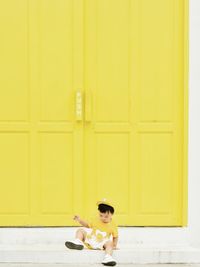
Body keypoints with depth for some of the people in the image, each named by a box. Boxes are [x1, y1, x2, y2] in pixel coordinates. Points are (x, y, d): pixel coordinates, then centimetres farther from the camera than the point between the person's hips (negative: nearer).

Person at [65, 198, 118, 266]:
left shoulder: (113, 224, -5)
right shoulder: (95, 219, 1)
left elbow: (115, 236, 6)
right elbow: (87, 225, 14)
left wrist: (114, 245, -5)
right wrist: (80, 220, 0)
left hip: (102, 243, -3)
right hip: (90, 239, 3)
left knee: (109, 243, -35)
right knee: (81, 230, -10)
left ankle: (108, 257, -60)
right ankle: (78, 242, -40)